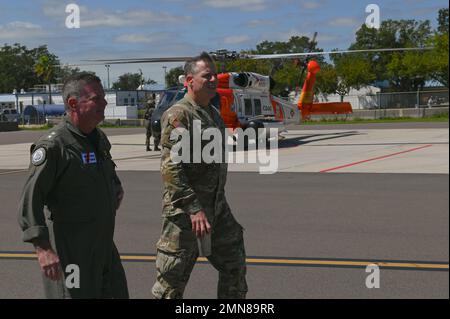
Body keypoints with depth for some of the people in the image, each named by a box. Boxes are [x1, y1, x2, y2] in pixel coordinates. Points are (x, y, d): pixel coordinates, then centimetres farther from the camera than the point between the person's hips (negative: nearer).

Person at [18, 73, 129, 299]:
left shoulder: (99, 138, 10)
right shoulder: (53, 145, -18)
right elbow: (30, 200, -22)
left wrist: (116, 187, 13)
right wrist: (42, 247, -29)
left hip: (103, 244, 9)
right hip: (71, 250, -8)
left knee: (117, 293, 16)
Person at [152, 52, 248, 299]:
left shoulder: (214, 114, 14)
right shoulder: (178, 115, -14)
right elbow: (170, 168, -22)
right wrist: (194, 209, -26)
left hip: (218, 207, 9)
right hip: (185, 210, -9)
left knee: (234, 265, 16)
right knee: (173, 278, 0)